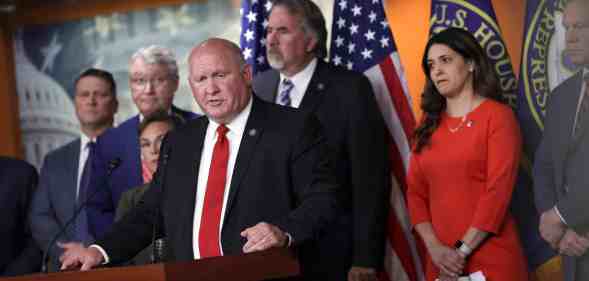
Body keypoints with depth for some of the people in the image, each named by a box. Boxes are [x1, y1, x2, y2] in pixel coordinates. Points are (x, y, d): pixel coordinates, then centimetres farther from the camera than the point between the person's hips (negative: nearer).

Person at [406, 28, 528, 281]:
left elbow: (498, 191, -11)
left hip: (491, 258, -5)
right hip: (441, 261, 5)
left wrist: (462, 251, -14)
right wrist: (434, 247, -7)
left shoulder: (497, 116, -3)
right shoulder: (429, 124, 13)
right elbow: (415, 191, 9)